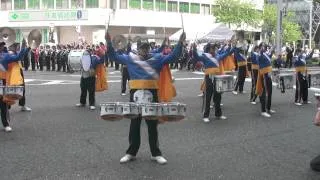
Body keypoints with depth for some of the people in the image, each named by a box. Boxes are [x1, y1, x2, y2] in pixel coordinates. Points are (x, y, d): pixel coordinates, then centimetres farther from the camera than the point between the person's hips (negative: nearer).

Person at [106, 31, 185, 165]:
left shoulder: (157, 58, 5)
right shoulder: (130, 58, 6)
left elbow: (172, 57, -1)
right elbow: (114, 56, 6)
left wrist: (180, 43, -12)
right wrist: (109, 43, -7)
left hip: (152, 93, 0)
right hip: (136, 93, 0)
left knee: (152, 125, 8)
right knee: (134, 125, 10)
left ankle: (156, 153, 18)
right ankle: (131, 152, 21)